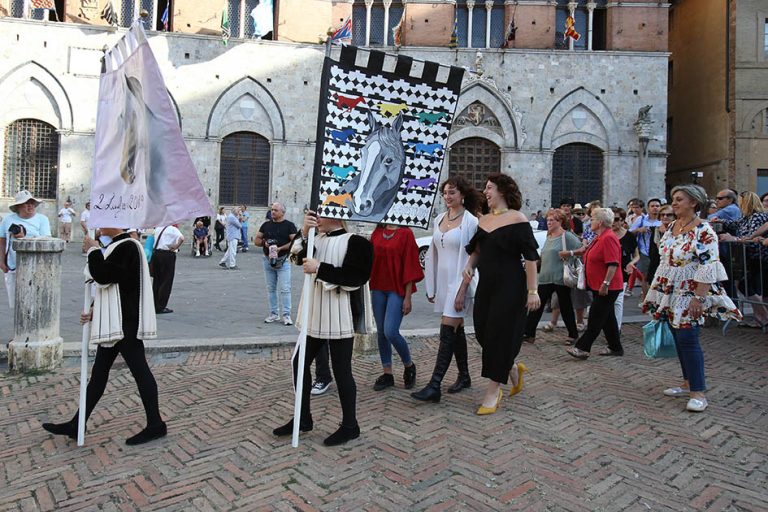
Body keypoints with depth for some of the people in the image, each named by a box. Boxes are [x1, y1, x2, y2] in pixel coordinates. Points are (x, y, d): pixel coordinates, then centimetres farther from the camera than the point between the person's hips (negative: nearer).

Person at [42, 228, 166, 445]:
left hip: (125, 324, -10)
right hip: (114, 323, 10)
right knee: (99, 372, 15)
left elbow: (103, 276, -24)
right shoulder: (117, 246, 15)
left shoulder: (127, 247, -17)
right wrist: (93, 310, 9)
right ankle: (76, 425, 27)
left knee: (139, 370, -1)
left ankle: (155, 425, 11)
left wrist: (93, 250, -10)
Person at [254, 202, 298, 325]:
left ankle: (286, 315, -1)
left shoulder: (289, 225, -1)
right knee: (271, 289, 10)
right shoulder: (266, 225, 13)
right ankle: (274, 314, 20)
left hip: (283, 260, -5)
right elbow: (256, 240, 14)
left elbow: (295, 241, -11)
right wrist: (264, 243, -7)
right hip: (268, 260, 5)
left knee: (284, 289, -6)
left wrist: (280, 248, -20)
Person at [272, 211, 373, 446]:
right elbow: (301, 257, -2)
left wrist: (320, 268, -22)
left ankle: (350, 426, 19)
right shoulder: (318, 239, 12)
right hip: (315, 314, 8)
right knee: (300, 362, 13)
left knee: (341, 370, 1)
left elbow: (354, 277, -22)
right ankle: (303, 418, 30)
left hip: (339, 318, -8)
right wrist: (305, 233, -14)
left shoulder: (354, 242, -12)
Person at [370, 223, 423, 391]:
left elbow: (410, 266, -9)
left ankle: (409, 366, 14)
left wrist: (408, 297, -11)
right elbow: (370, 258, 12)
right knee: (381, 332, 9)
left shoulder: (405, 233, -7)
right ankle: (387, 374, 23)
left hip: (397, 289, -6)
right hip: (378, 288, 6)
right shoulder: (377, 232, 9)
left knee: (390, 332, -12)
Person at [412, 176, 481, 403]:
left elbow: (471, 257, -13)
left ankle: (434, 386, -7)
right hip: (442, 281, 7)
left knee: (447, 333, -9)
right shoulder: (439, 219, 10)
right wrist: (431, 286, 12)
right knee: (456, 330, 15)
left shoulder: (470, 222, -9)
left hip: (459, 282, -7)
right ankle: (464, 376, 29)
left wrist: (462, 291, -17)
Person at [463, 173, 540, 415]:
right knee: (482, 333, 8)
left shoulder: (517, 219, -9)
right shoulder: (483, 220, 10)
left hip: (510, 287, -7)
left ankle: (493, 391, 12)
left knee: (500, 335, -2)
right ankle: (513, 368, 34)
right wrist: (469, 266, -2)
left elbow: (531, 257, -11)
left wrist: (533, 291, -14)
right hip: (486, 286, 7)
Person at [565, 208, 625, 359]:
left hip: (607, 288, -11)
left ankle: (582, 348, -3)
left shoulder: (608, 238, -19)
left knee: (595, 318, -6)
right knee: (607, 318, 16)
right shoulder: (600, 237, 14)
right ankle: (615, 348, 25)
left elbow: (613, 264, -25)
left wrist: (605, 284, -26)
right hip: (598, 286, 11)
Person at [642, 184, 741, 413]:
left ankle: (698, 393, 0)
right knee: (679, 338, 12)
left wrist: (699, 298, -23)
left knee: (687, 339, -8)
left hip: (689, 295, -8)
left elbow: (708, 269, -19)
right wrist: (656, 293, 16)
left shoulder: (704, 231, -14)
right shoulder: (671, 227, 10)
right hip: (670, 293, 8)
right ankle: (688, 383, 24)